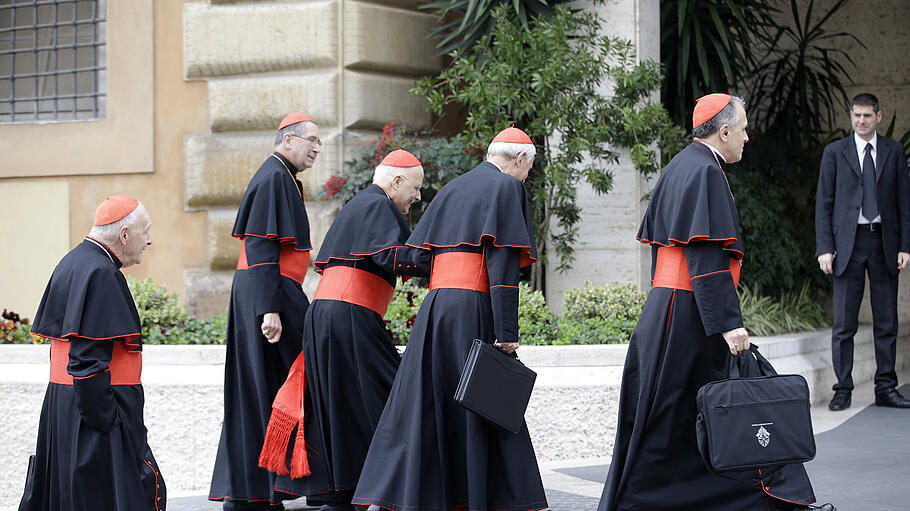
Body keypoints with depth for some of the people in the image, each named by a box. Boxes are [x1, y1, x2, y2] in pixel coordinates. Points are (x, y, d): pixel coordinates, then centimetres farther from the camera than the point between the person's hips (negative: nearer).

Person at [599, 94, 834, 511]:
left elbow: (657, 240, 20)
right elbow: (706, 257, -22)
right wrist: (728, 321, -23)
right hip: (690, 315, -10)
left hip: (668, 304, 10)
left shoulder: (679, 167, 15)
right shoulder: (706, 172, -15)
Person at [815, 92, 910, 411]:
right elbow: (824, 203, 3)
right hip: (848, 242, -1)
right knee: (844, 322, -2)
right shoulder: (835, 152, 6)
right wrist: (824, 248, -5)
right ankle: (843, 389, 5)